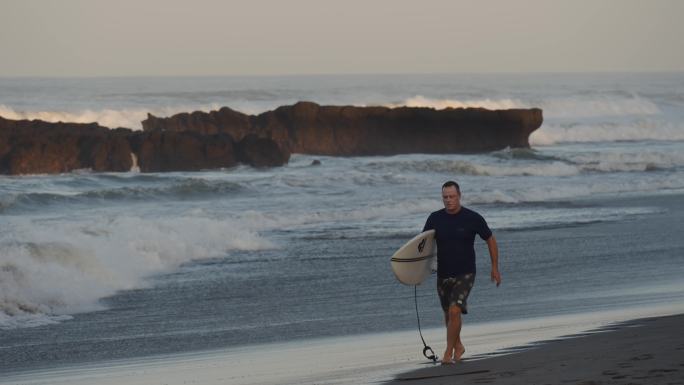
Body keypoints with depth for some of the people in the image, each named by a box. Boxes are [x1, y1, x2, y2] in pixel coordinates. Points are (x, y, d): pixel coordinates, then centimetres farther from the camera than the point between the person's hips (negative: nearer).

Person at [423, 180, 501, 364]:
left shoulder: (473, 218, -10)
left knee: (454, 311, -19)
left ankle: (448, 353, -10)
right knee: (448, 313, 15)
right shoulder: (435, 218, -3)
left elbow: (491, 240, 3)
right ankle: (458, 346, 38)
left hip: (465, 274, -4)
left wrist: (495, 268, 4)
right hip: (443, 274, 4)